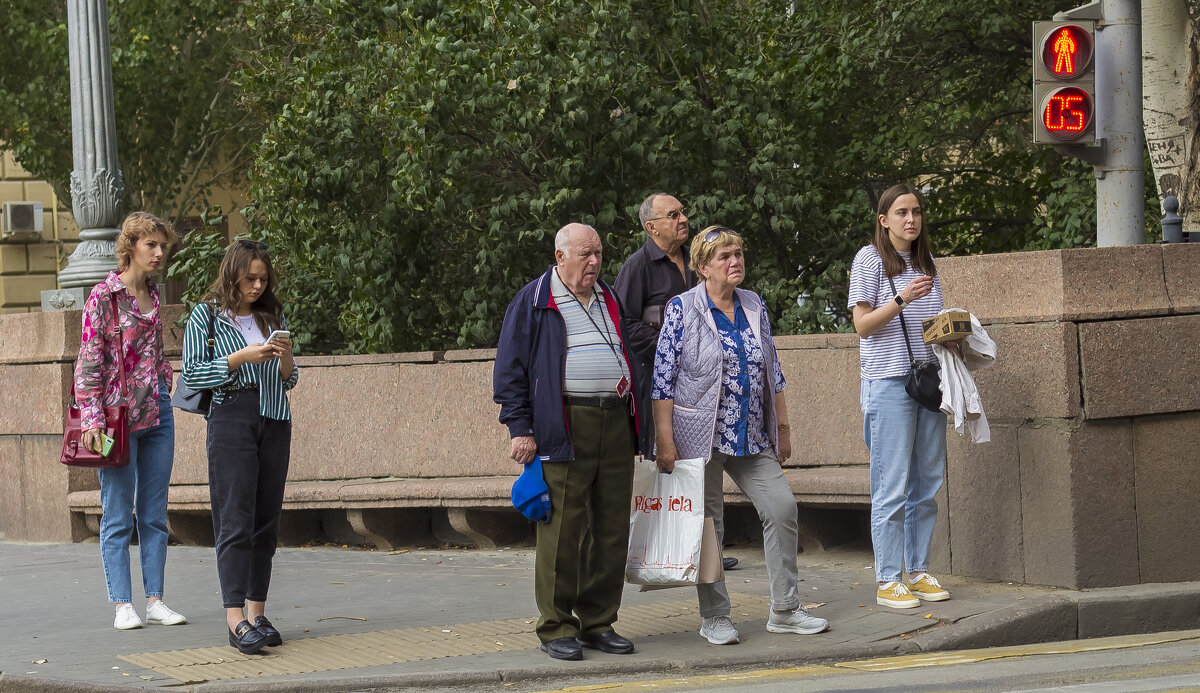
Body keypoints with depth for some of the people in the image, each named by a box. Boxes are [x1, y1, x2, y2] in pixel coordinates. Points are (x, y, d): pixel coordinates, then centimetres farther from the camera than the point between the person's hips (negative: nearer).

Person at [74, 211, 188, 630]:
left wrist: (165, 387, 15)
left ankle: (155, 601, 10)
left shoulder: (153, 293, 12)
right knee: (118, 514, -1)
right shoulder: (104, 296, -7)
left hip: (157, 411, 6)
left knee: (154, 513, 7)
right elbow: (89, 361, -11)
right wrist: (92, 418, -17)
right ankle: (123, 605, 2)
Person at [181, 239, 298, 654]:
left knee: (266, 520, 4)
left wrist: (285, 357, -4)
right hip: (231, 417, -5)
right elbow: (191, 374, -3)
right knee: (235, 521, -12)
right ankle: (236, 620, -17)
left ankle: (257, 613, 9)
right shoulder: (206, 316, 4)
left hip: (274, 422, 5)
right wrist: (241, 357, -12)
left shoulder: (273, 316, 16)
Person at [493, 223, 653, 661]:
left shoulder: (610, 300, 19)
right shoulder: (533, 303, 2)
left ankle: (599, 622, 13)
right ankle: (557, 629, -1)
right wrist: (521, 428, -10)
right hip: (563, 430, -6)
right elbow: (510, 370, -1)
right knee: (562, 531, -7)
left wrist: (638, 424, 18)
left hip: (616, 424, 6)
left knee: (612, 530, 6)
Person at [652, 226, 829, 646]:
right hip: (700, 436, -5)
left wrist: (783, 428, 14)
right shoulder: (683, 310, -6)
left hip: (752, 438, 5)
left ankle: (785, 611, 5)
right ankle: (715, 618, 11)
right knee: (707, 526, 1)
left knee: (782, 507, -4)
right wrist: (665, 441, -13)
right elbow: (663, 378, -8)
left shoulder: (754, 307, 9)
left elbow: (772, 372, 16)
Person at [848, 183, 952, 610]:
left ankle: (918, 571, 14)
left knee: (927, 483, 6)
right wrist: (902, 299, -20)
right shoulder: (870, 259, -1)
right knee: (892, 487, -7)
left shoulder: (925, 261, 18)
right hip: (889, 382, -6)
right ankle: (888, 580, -4)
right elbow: (863, 324, -7)